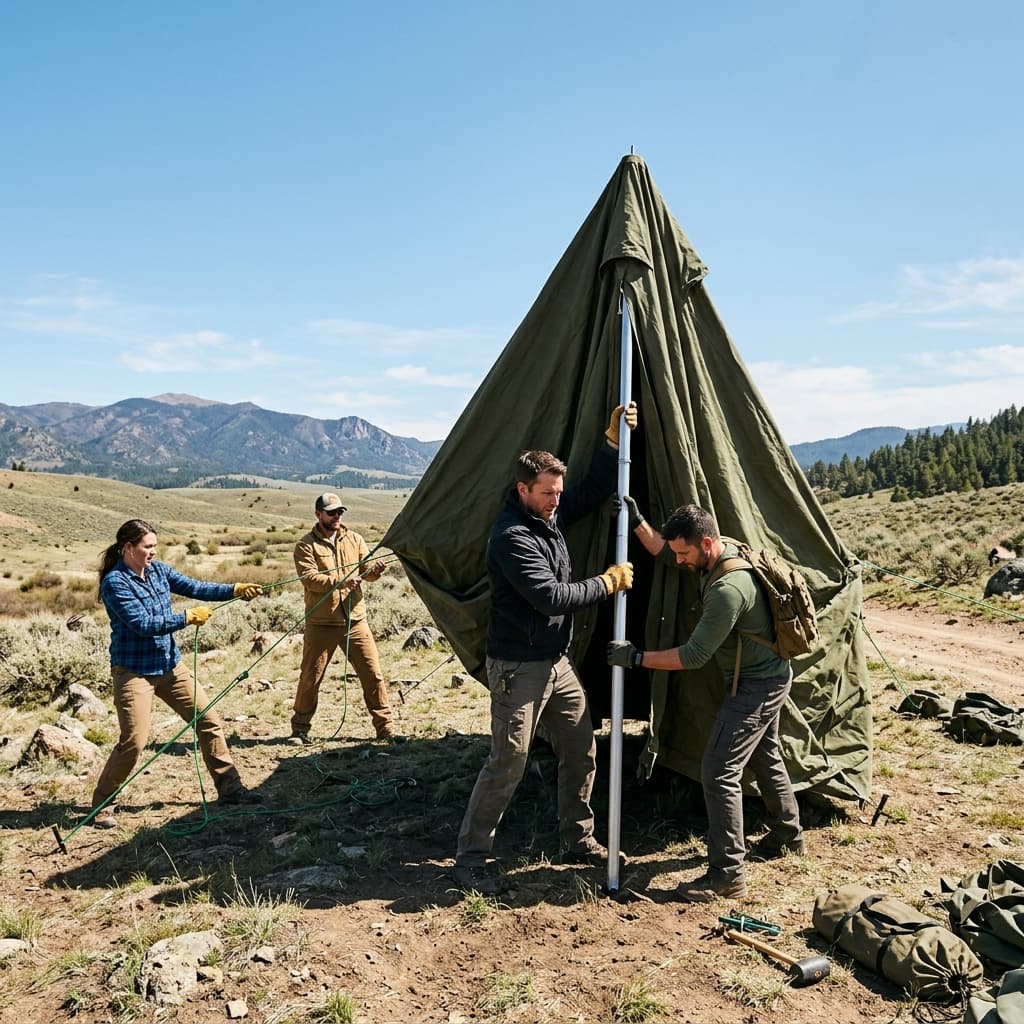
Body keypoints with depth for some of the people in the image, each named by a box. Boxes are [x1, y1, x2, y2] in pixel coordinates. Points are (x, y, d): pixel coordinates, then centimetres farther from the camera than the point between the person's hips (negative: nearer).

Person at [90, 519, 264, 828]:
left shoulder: (158, 570, 4)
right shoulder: (115, 582, -15)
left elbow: (195, 587, 0)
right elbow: (143, 625, -21)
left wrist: (235, 590, -12)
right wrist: (188, 617, -17)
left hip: (170, 665, 7)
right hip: (134, 671, -7)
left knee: (209, 721, 6)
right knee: (133, 741, -11)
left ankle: (230, 788, 17)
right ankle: (101, 805, 12)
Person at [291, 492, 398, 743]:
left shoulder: (353, 539, 10)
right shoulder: (306, 545, -2)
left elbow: (365, 570, 3)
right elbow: (309, 578, -16)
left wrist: (374, 570, -21)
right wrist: (340, 582, -30)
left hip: (355, 620, 3)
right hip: (321, 624, -3)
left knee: (373, 673, 2)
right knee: (310, 677, 7)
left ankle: (385, 727, 11)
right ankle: (300, 728, 24)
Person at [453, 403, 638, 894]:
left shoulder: (551, 515, 6)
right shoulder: (511, 536, -21)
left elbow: (593, 491, 17)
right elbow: (550, 596, -26)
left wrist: (613, 441, 5)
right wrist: (607, 583, -15)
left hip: (557, 662, 9)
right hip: (518, 667, -9)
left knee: (580, 750, 14)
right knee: (508, 762, -4)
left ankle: (577, 840, 31)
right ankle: (470, 856, 11)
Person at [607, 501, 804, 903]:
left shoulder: (728, 589, -32)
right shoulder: (725, 550, -3)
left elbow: (693, 655, -28)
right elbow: (663, 552, 12)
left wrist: (636, 658, -24)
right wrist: (637, 523, -1)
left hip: (757, 685, -10)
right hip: (768, 677, 10)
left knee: (719, 771, -9)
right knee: (765, 758, 25)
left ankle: (727, 875, -1)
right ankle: (787, 836, 45)